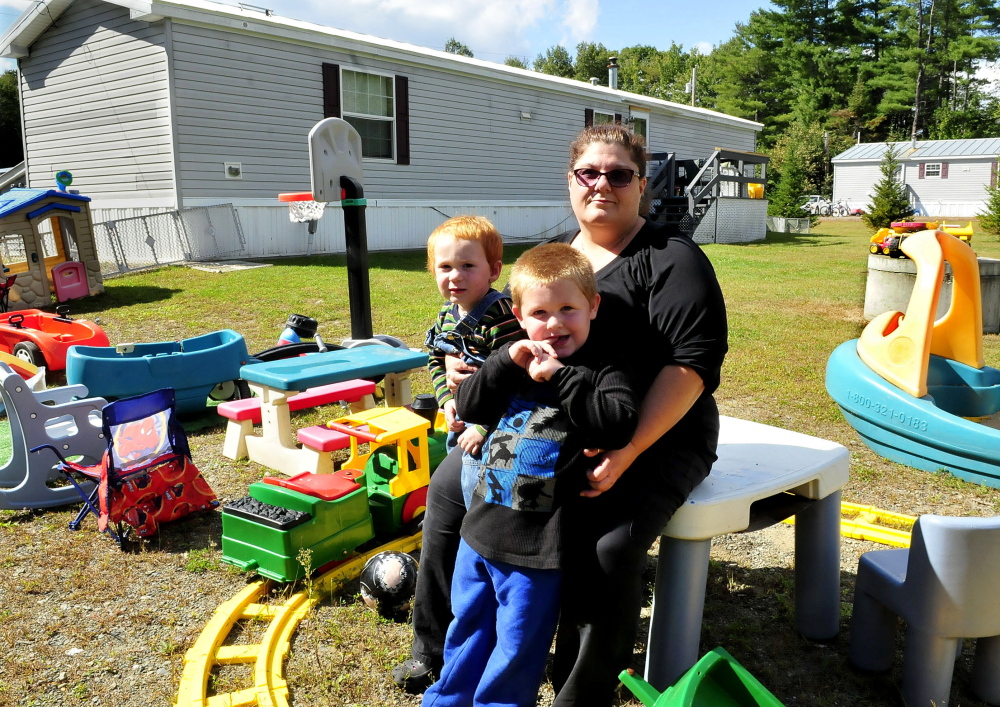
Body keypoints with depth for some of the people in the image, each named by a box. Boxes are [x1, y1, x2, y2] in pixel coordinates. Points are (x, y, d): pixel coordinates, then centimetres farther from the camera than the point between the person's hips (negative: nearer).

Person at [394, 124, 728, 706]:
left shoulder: (671, 258, -9)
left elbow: (693, 362, -19)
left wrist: (628, 451, -28)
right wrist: (472, 372, -2)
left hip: (657, 434, -6)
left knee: (608, 543, -31)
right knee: (451, 483, -1)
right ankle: (440, 652, 16)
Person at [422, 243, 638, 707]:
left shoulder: (600, 372, -9)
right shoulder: (517, 363, 7)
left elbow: (621, 424, -26)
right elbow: (468, 409, 1)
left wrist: (562, 376, -23)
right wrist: (505, 361, -13)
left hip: (535, 547, -6)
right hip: (480, 531, 6)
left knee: (516, 646, 10)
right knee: (467, 627, 25)